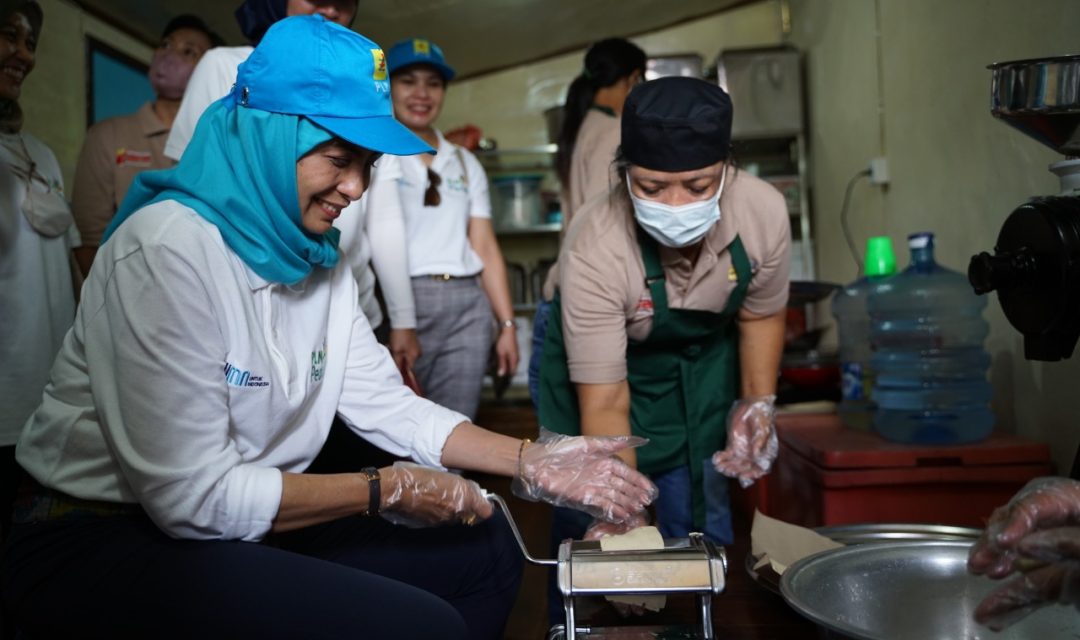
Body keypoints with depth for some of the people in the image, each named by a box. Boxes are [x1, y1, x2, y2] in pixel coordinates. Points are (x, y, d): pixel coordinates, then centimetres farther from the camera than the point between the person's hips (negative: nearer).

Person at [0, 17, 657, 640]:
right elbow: (191, 494, -26)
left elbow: (387, 404, 2)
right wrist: (387, 489, -18)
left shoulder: (323, 264, 3)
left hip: (247, 527, 8)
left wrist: (533, 461, -9)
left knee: (485, 551, 8)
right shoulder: (170, 246, -23)